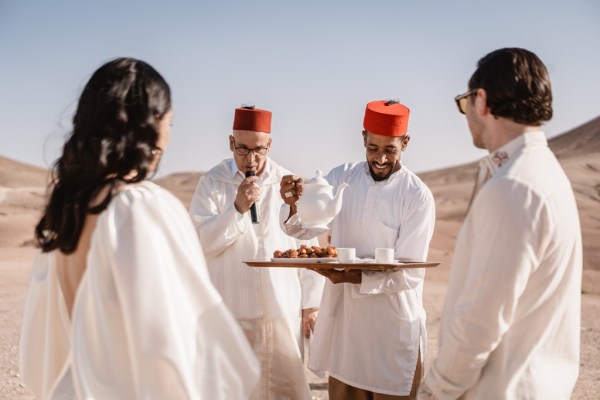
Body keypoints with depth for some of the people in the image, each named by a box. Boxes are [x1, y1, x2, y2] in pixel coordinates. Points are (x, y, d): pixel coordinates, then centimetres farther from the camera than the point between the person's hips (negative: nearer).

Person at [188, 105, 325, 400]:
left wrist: (310, 303, 6)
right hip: (231, 312, -1)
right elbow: (200, 242, -9)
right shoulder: (212, 183, -1)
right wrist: (237, 209, -19)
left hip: (284, 312, 1)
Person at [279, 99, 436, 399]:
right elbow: (303, 227, 1)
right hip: (343, 317, 4)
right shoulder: (342, 178, 2)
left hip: (393, 326, -4)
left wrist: (357, 278, -28)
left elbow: (410, 273, -14)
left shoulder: (418, 197, -12)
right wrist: (293, 205, -21)